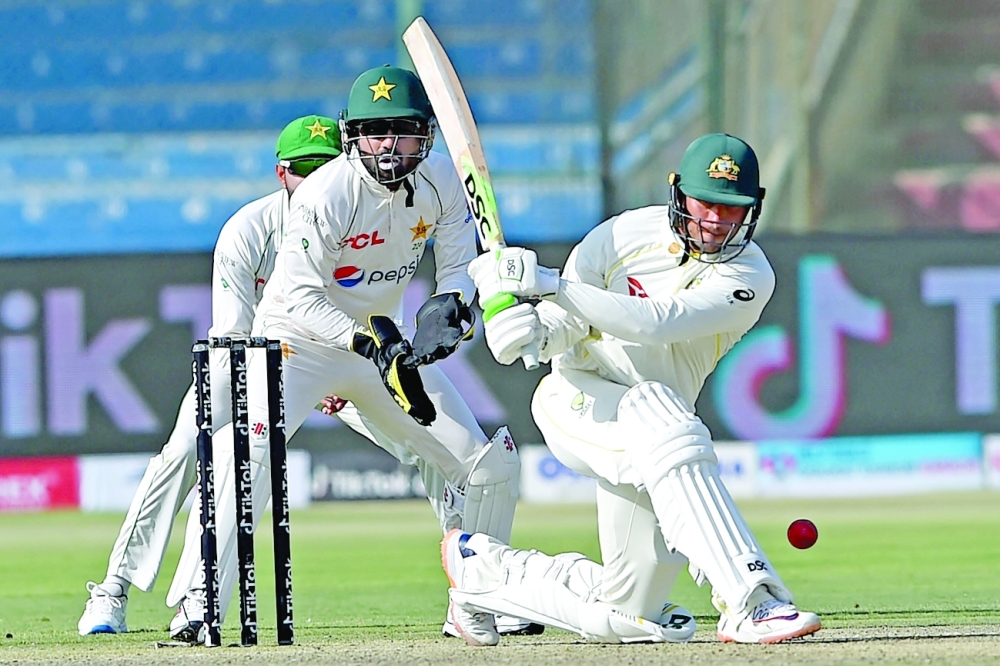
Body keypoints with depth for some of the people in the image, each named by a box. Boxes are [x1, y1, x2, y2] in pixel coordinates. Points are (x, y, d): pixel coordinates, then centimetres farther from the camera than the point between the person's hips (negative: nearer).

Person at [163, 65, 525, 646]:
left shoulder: (442, 180, -9)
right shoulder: (326, 195, -26)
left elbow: (460, 265, -1)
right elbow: (300, 296, -26)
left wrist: (450, 305, -24)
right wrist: (369, 343, -37)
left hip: (385, 338, 6)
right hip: (302, 339, -6)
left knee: (490, 466, 2)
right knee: (250, 447, -32)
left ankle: (475, 605, 22)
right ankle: (198, 603, -31)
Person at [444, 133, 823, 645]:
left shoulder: (750, 276, -8)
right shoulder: (630, 233, -4)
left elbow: (657, 323, -24)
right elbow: (564, 327, -2)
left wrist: (552, 284, -32)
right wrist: (534, 330, -27)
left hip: (658, 423, 3)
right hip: (579, 398, -3)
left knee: (626, 615, 5)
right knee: (666, 429, -38)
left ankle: (483, 565, 27)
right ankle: (751, 603, -43)